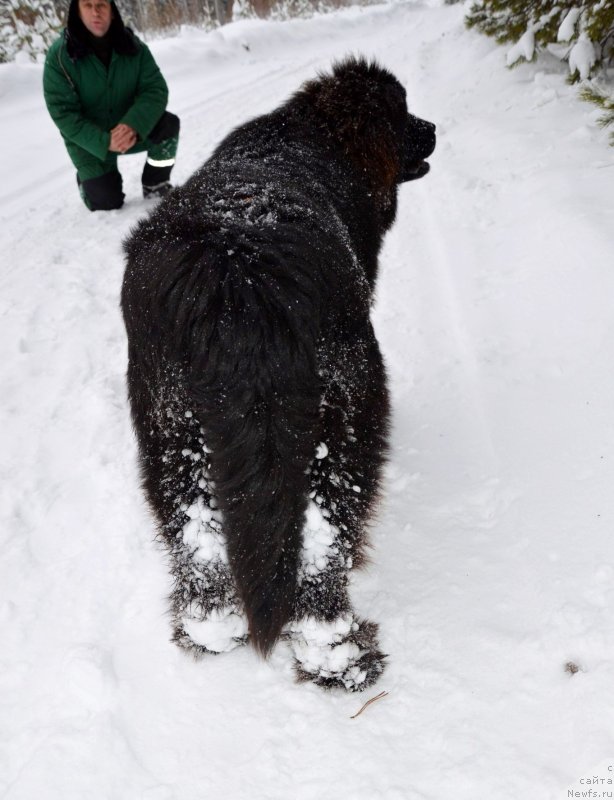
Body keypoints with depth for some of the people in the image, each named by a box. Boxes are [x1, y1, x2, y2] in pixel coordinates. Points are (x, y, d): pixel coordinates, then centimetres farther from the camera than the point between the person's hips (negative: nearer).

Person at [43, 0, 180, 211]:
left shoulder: (133, 45, -13)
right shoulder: (59, 56, -20)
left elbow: (155, 89, -20)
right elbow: (64, 114, -21)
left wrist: (134, 125, -39)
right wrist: (105, 142, -34)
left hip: (130, 130, 2)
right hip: (90, 142, -2)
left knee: (168, 124, -24)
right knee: (107, 203, -4)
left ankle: (155, 186, -2)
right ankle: (88, 179, 33)